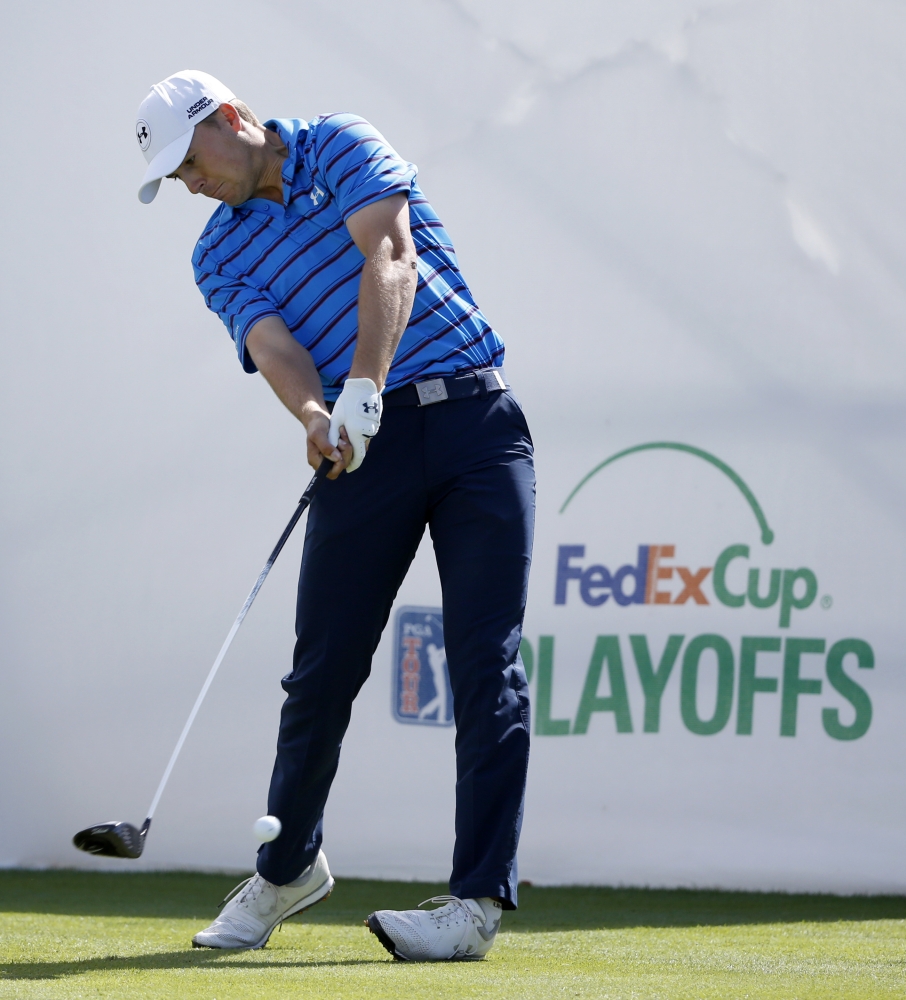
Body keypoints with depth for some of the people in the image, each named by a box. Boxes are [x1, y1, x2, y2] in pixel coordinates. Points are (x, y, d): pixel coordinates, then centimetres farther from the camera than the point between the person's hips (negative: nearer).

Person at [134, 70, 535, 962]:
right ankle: (286, 867, 25)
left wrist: (363, 388, -27)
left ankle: (479, 900, -13)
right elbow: (272, 345, -8)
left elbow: (388, 257, -14)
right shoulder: (220, 254, 11)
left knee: (487, 663, -10)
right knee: (325, 664, 3)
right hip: (366, 447, 3)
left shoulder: (340, 146, 3)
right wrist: (315, 416, -30)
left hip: (474, 414, -3)